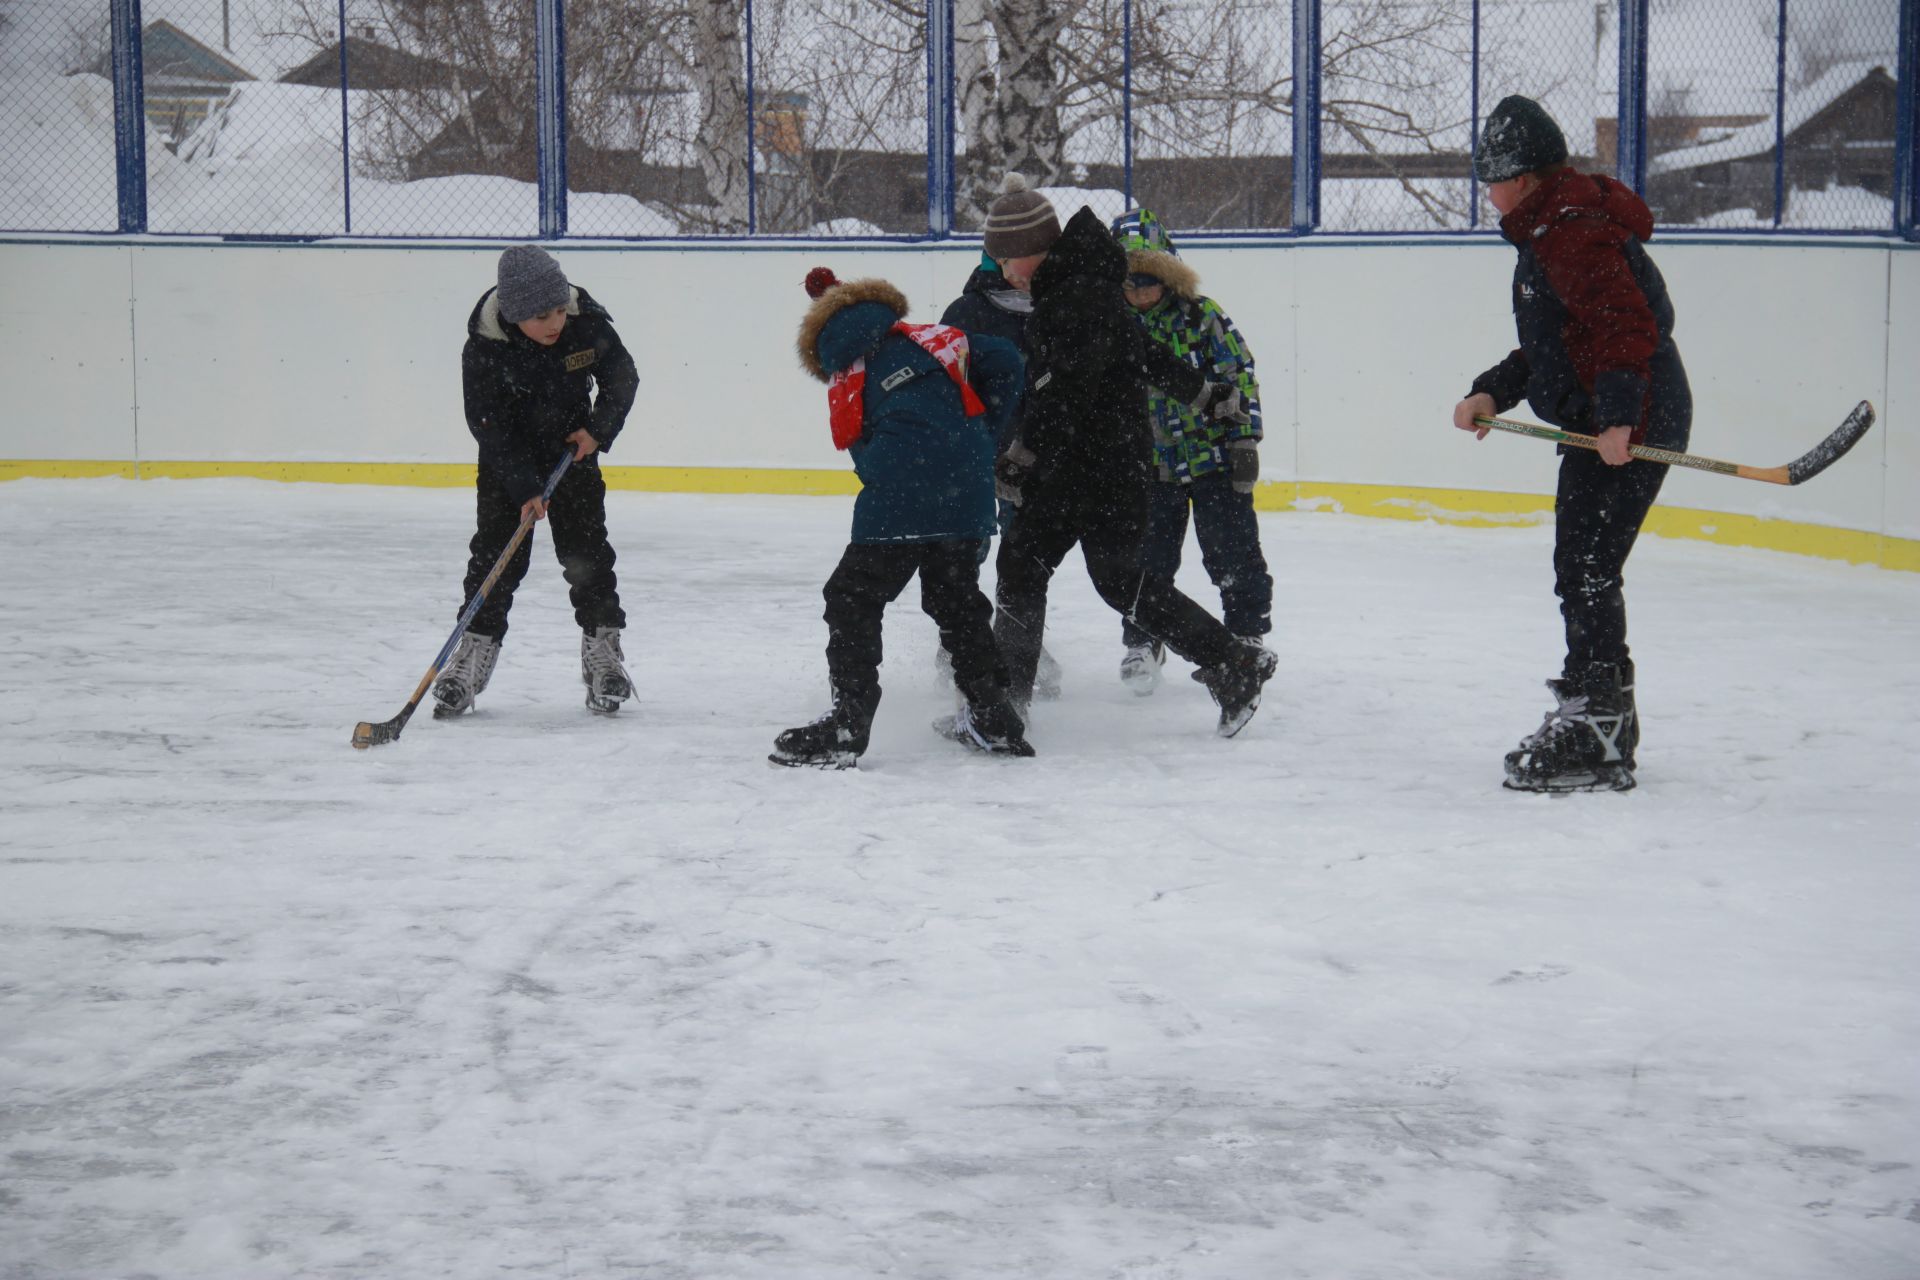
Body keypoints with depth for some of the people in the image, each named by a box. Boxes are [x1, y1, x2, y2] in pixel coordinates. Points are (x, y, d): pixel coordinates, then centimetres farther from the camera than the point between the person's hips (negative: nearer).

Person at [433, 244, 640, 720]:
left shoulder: (588, 322, -20)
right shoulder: (484, 349, -26)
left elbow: (622, 377, -4)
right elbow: (490, 426, -22)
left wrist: (598, 429, -16)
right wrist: (525, 489, -25)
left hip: (571, 450, 2)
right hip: (507, 459, -2)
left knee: (586, 550, 0)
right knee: (495, 550, -5)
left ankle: (602, 648, 9)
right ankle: (475, 648, 5)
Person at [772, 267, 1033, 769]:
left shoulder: (844, 386, 17)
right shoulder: (936, 338, 20)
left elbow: (865, 453, 13)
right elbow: (1002, 361, 12)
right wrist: (984, 428, 20)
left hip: (899, 495, -4)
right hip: (968, 491, 4)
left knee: (853, 598, 3)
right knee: (957, 596, 19)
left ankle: (849, 721, -5)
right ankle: (993, 717, 22)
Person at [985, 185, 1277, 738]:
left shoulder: (1083, 297, -19)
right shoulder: (1060, 293, 15)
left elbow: (1064, 388, -27)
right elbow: (1149, 355, 24)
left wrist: (1021, 455, -27)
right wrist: (1204, 393, 32)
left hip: (1107, 462, -10)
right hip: (1067, 466, 10)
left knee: (1119, 579, -8)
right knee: (1021, 563, 7)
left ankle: (1236, 666, 2)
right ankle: (1005, 698, 13)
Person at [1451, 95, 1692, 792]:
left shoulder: (1573, 232, -16)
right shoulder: (1550, 231, 18)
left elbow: (1628, 324, -26)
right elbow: (1550, 343, 24)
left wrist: (1617, 419, -34)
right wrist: (1491, 394, 12)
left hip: (1631, 427, -11)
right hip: (1598, 424, 11)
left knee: (1586, 572, -11)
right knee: (1580, 571, 18)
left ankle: (1595, 741, -9)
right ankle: (1599, 719, 29)